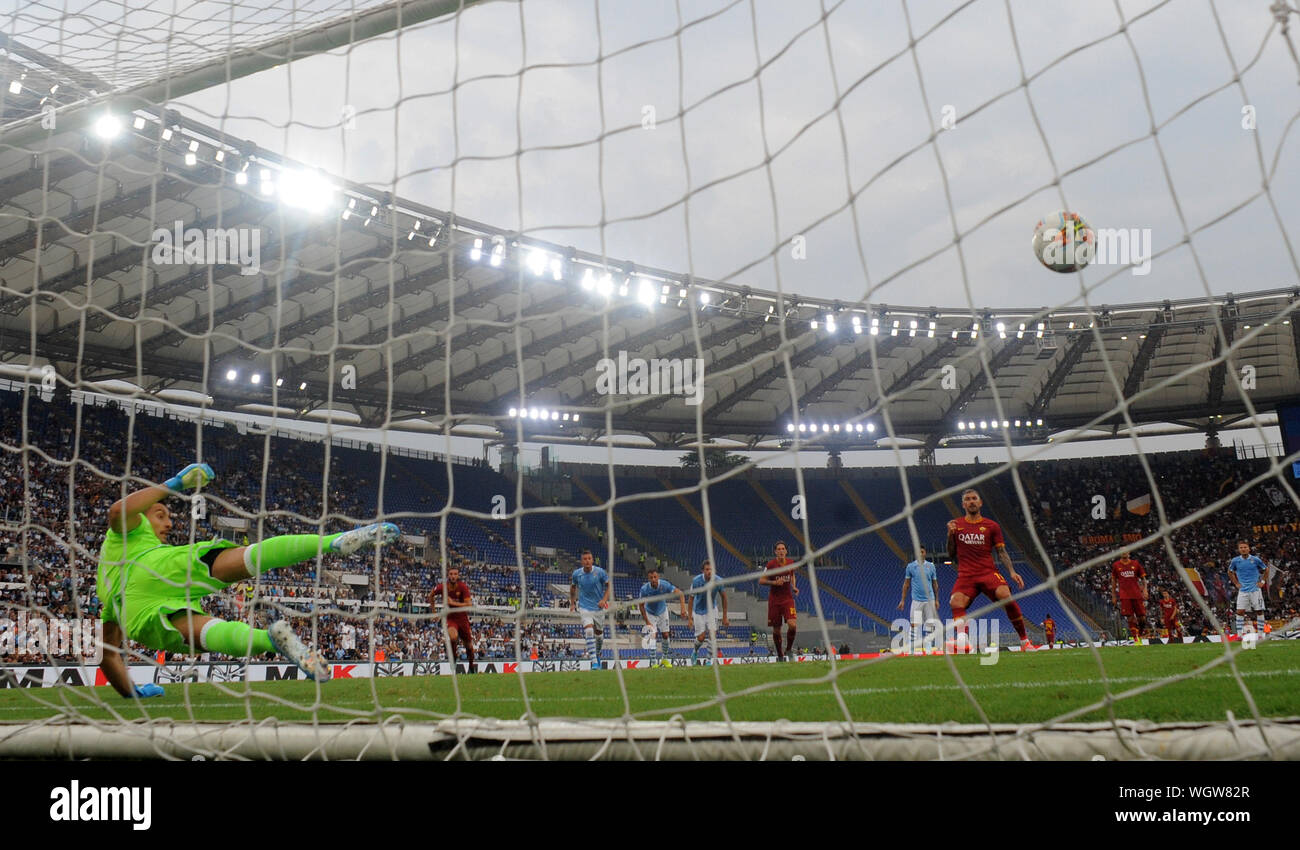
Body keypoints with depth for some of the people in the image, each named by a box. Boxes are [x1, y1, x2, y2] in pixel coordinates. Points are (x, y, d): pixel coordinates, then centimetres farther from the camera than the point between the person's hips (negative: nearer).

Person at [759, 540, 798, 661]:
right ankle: (780, 654, 24)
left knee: (793, 625, -17)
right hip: (774, 600, -2)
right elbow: (761, 580, -6)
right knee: (776, 629, 4)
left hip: (788, 598, 2)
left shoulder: (791, 562, 1)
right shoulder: (771, 564, -9)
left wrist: (794, 587, 4)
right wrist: (774, 582, -20)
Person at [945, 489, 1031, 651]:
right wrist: (950, 534, 0)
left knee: (1006, 596, -27)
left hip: (988, 572, -1)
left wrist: (1012, 572, -6)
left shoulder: (992, 526, 11)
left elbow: (1001, 551, 9)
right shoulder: (956, 525, 13)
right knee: (956, 602, -28)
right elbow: (951, 555, 16)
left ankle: (1024, 641, -14)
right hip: (966, 575, 1)